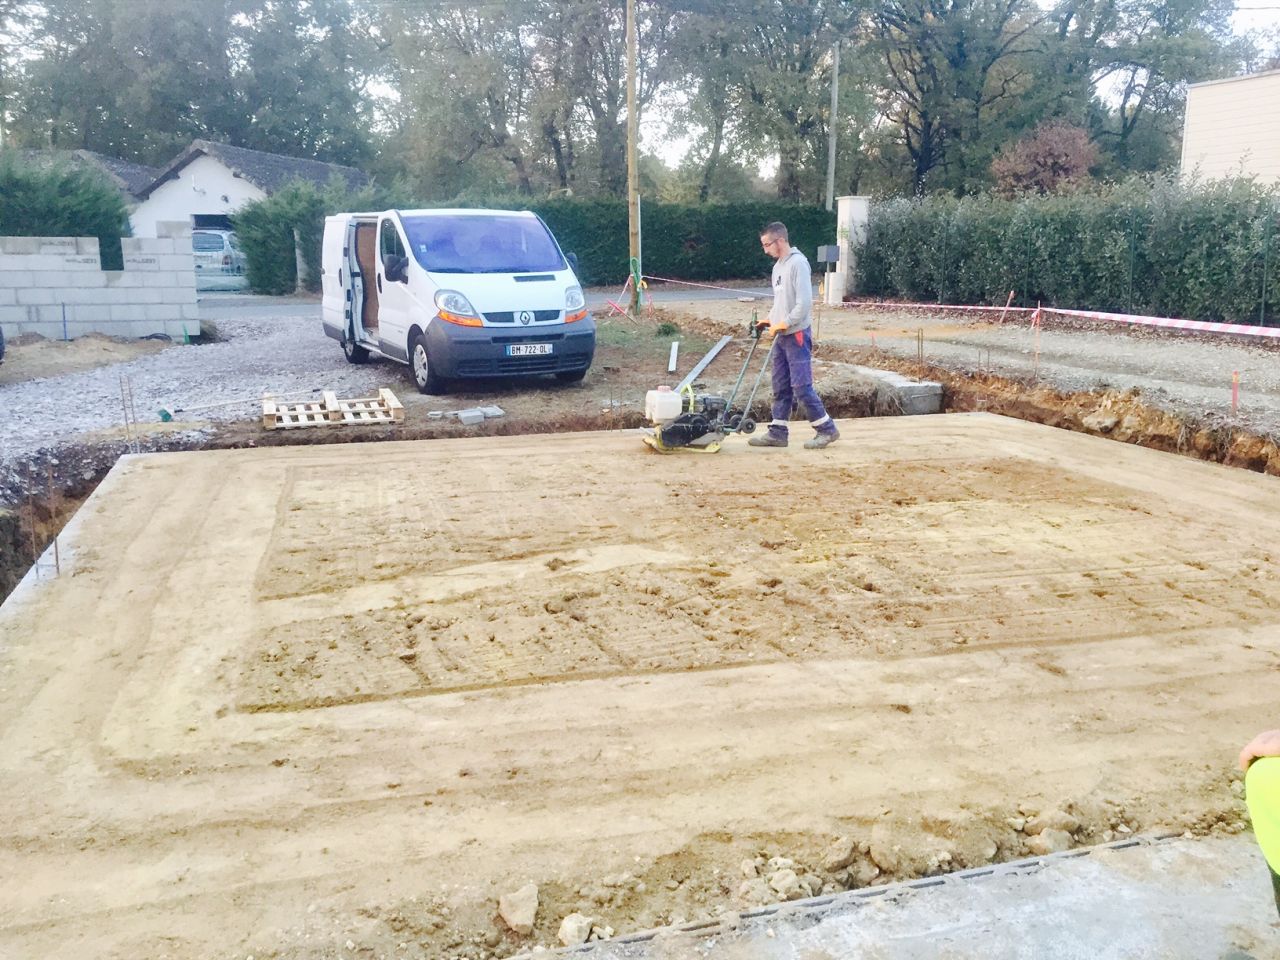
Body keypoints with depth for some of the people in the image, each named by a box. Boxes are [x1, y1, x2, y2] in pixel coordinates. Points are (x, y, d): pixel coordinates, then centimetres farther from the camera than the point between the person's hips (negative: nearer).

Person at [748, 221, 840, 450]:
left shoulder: (798, 263, -14)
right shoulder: (778, 267, 14)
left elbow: (804, 302, -20)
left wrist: (783, 324, -15)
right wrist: (769, 320, 8)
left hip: (797, 335, -9)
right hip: (782, 336, 9)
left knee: (801, 386, -8)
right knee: (781, 386, 10)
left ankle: (827, 429, 3)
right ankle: (777, 432, 14)